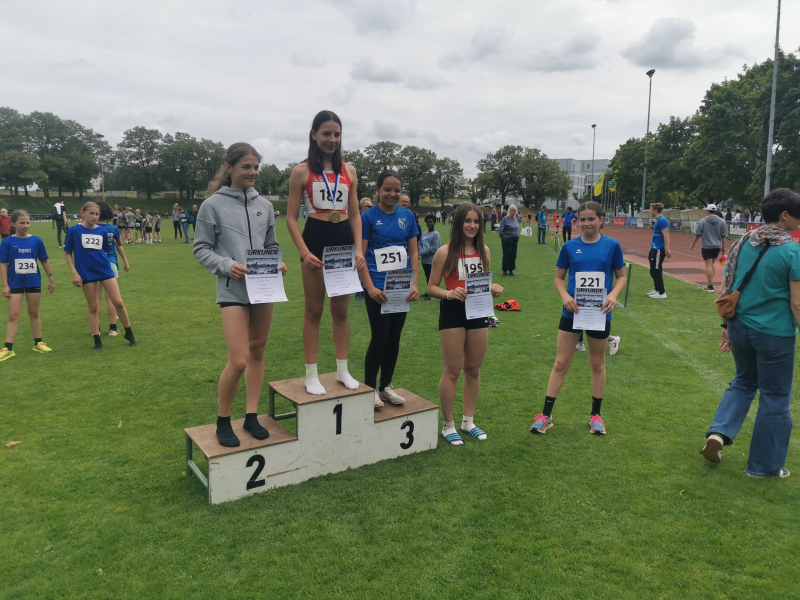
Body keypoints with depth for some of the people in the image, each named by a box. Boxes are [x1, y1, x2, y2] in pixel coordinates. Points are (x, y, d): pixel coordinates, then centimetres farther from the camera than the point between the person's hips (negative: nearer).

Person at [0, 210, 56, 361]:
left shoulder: (36, 241, -2)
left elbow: (44, 261, 7)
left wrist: (51, 279, 8)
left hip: (34, 283, 2)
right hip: (15, 284, -2)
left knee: (34, 313, 14)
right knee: (13, 316, 0)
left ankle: (38, 343, 24)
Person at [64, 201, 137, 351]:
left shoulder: (102, 231, 4)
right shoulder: (74, 230, -4)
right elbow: (68, 253, -1)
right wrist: (74, 273, -7)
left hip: (105, 271, 2)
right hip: (87, 274, -2)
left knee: (118, 302, -1)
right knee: (93, 307, 5)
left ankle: (129, 333, 16)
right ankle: (97, 340, 15)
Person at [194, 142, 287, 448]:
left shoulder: (264, 205, 10)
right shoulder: (213, 205, -2)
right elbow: (201, 249, -1)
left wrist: (278, 264, -4)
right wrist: (227, 265, -17)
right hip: (233, 290, -5)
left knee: (257, 353, 12)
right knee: (238, 361, -10)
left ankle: (252, 416, 26)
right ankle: (223, 421, 13)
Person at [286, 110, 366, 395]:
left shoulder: (349, 171, 9)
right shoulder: (302, 171, -1)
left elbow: (354, 215, 11)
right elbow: (291, 218, -4)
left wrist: (359, 249, -2)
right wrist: (304, 252, -16)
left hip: (344, 242, 4)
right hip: (315, 240, -3)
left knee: (341, 310, 11)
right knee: (314, 311, 4)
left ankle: (343, 370, 22)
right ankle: (311, 375, 13)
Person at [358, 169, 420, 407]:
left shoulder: (407, 216, 6)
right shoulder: (368, 217, -4)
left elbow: (413, 253, 7)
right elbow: (360, 256, -8)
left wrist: (415, 284, -2)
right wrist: (370, 287, -17)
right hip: (378, 289, -4)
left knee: (394, 338, 11)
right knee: (380, 338, -3)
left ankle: (385, 386, 26)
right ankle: (369, 388, 14)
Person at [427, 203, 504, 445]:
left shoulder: (484, 251, 7)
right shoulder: (445, 252, -8)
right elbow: (431, 287, -6)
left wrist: (494, 289, -5)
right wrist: (448, 293, -25)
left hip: (478, 311, 5)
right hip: (452, 313, -5)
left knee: (473, 369, 13)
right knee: (452, 371, 1)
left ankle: (468, 421, 29)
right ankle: (448, 425, 16)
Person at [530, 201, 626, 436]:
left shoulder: (612, 246, -3)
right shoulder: (570, 247, -1)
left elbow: (621, 276, 4)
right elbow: (559, 277, 6)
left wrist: (613, 295, -15)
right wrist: (565, 295, -13)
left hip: (599, 313, 0)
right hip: (572, 311, 0)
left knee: (597, 363, 14)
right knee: (561, 363, 4)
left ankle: (595, 414, 31)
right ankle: (546, 415, 15)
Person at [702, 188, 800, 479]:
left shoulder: (743, 243, 2)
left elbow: (726, 290, 5)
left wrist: (726, 326, 13)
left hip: (740, 327, 5)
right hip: (775, 334, -5)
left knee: (744, 382, 26)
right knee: (775, 398, 11)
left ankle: (719, 431, 8)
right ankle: (765, 465, 22)